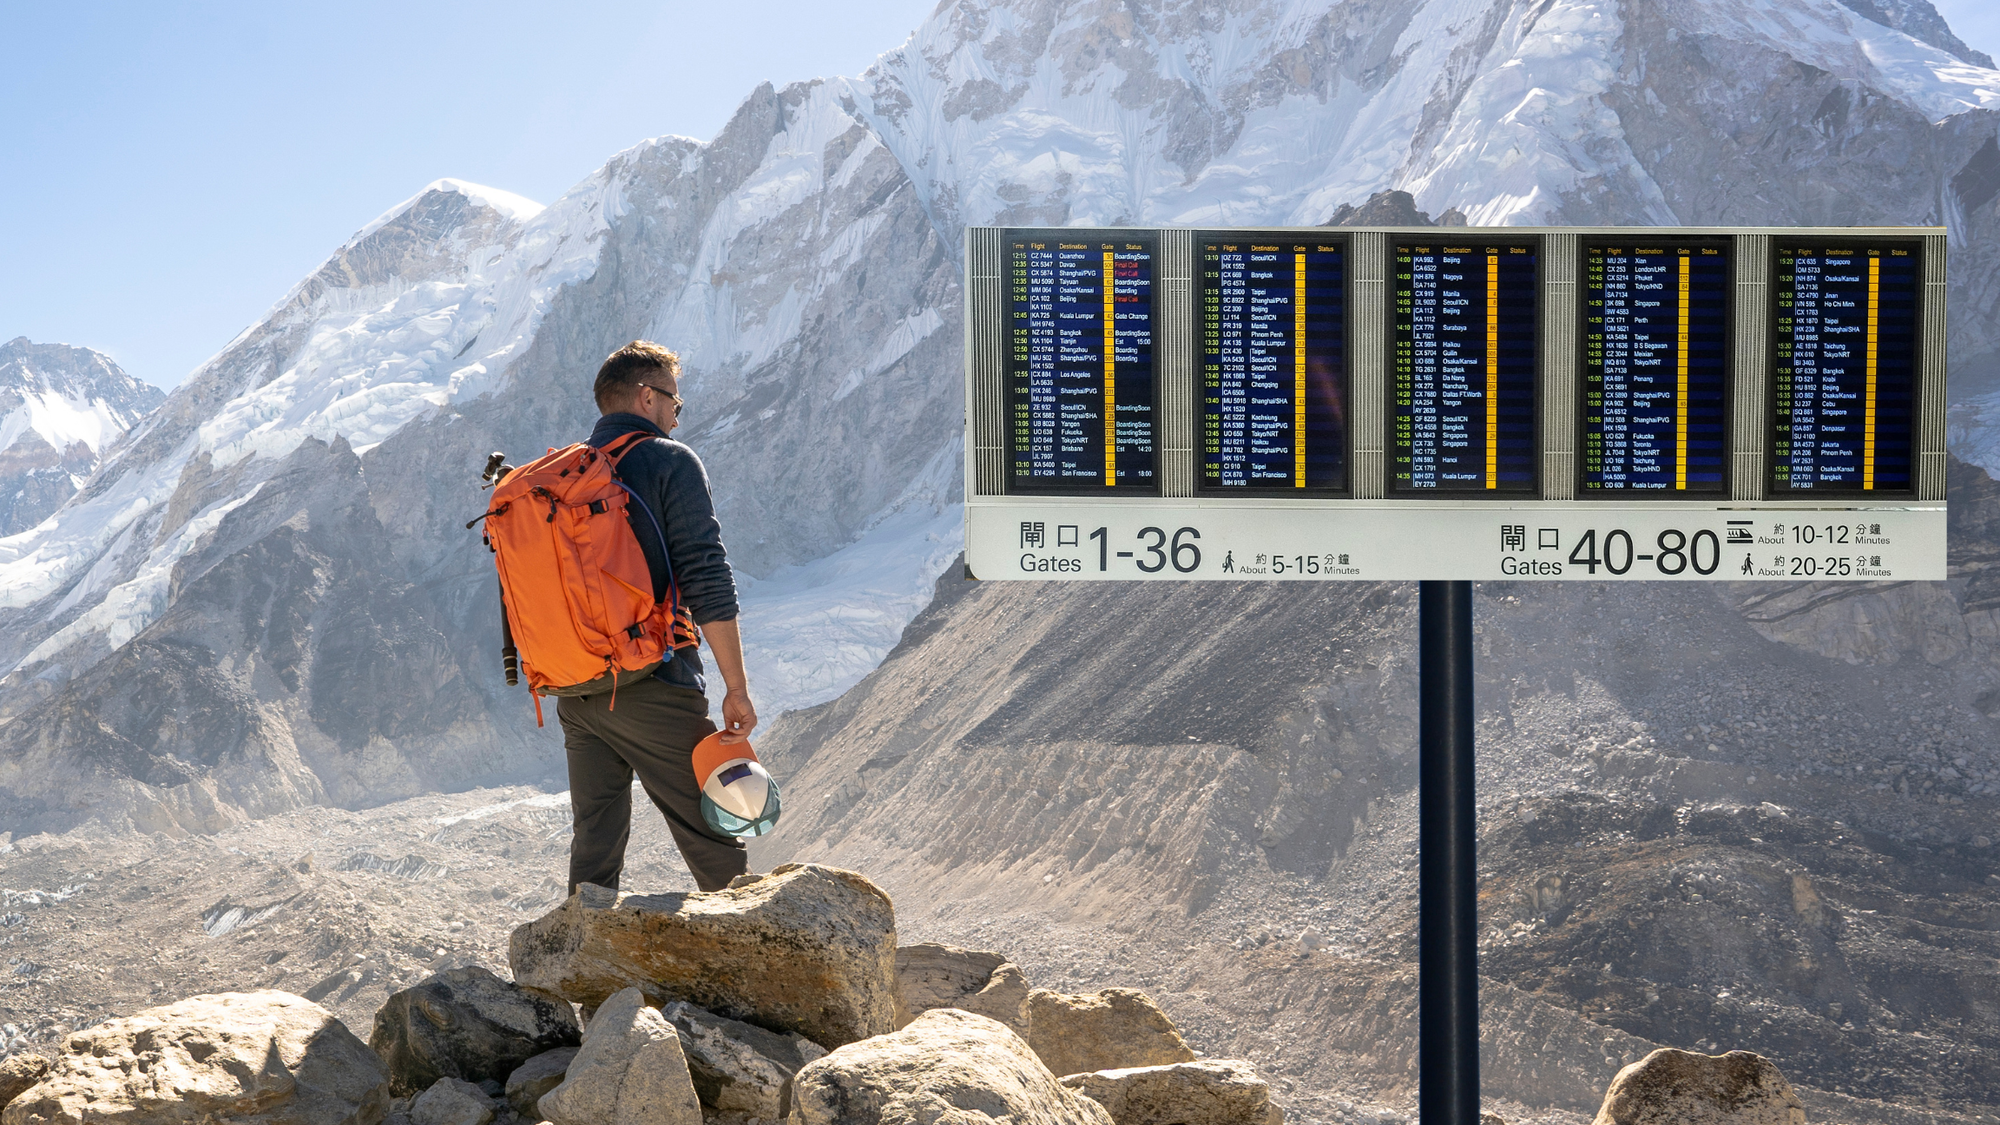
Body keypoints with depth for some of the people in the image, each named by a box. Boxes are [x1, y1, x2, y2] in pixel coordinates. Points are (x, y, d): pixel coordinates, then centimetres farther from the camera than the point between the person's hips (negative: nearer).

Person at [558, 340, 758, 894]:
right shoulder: (670, 462, -6)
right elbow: (708, 582, -14)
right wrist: (737, 687, -10)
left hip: (575, 697, 6)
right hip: (654, 690, -6)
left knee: (594, 847, 12)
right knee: (715, 844, 3)